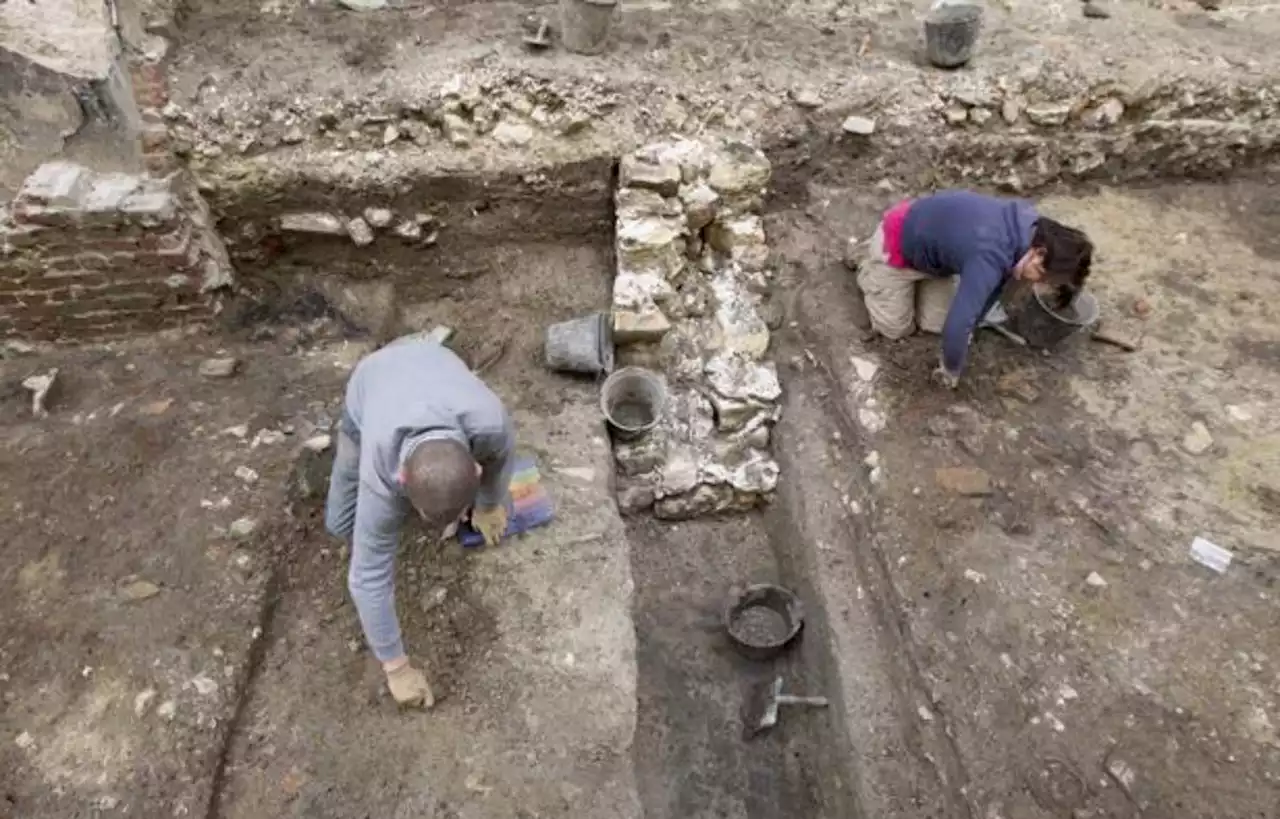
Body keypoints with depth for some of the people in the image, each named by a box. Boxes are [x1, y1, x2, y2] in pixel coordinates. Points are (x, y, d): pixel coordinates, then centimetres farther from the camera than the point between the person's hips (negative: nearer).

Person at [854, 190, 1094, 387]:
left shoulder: (1030, 223, -17)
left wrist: (970, 327, 0)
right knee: (896, 328, 6)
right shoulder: (990, 257, -43)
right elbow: (956, 327, -44)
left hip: (929, 237, 7)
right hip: (897, 245, -7)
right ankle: (866, 261, 24)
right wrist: (951, 372, -25)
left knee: (935, 323, 7)